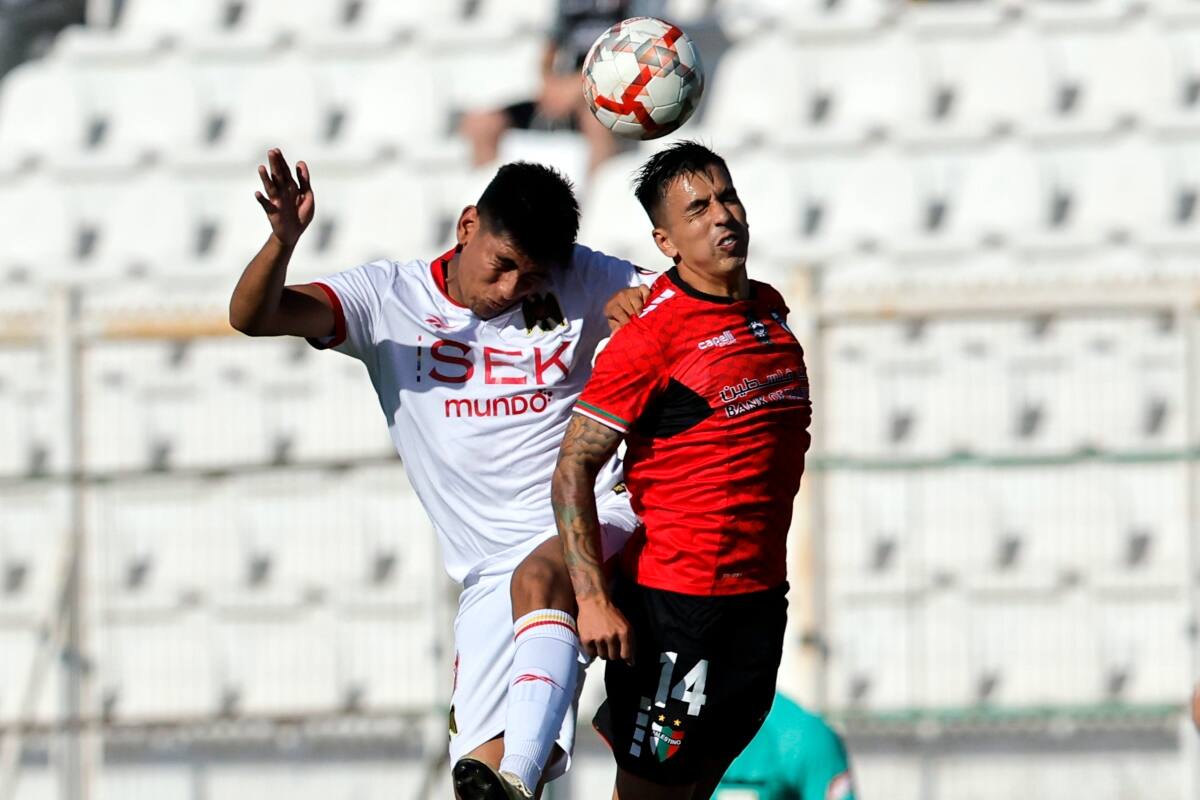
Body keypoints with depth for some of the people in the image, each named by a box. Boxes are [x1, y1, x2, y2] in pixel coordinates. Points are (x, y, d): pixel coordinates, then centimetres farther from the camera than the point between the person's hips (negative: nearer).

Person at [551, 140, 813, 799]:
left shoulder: (770, 310, 8)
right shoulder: (653, 335, -13)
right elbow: (573, 470, -15)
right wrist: (594, 600, -22)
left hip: (762, 596, 7)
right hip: (674, 599, -7)